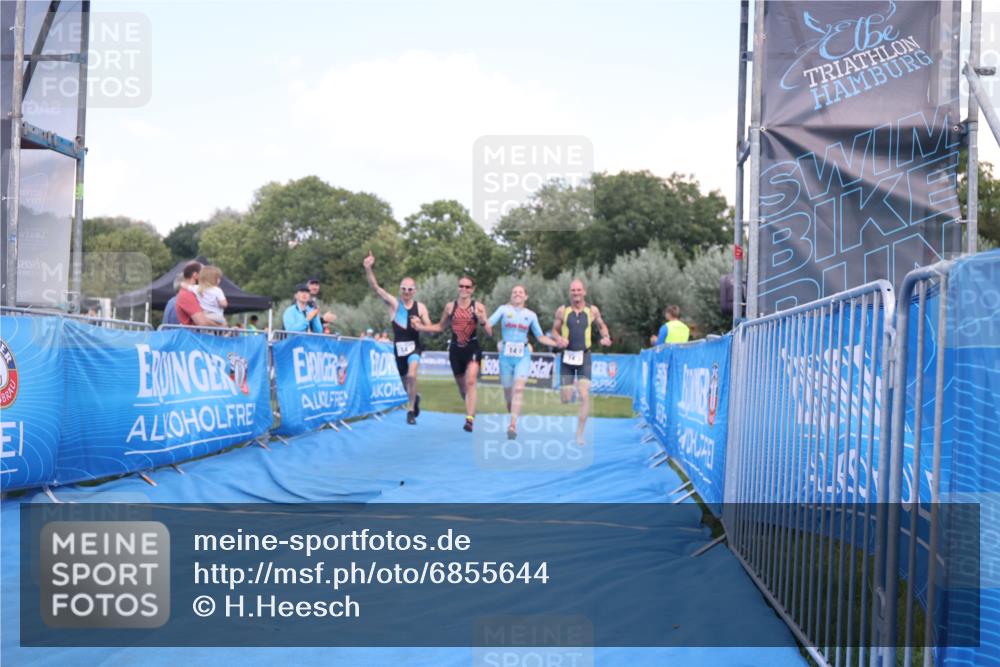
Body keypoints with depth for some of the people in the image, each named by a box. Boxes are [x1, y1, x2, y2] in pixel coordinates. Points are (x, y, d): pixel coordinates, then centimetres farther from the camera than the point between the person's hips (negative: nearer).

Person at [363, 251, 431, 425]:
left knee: (412, 375, -26)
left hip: (414, 346, -2)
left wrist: (420, 325, -19)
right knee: (405, 381, 15)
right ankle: (415, 398, 48)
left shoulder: (420, 307, -1)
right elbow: (375, 287, -17)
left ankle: (410, 411, -14)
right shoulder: (394, 303, -4)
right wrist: (368, 269, -32)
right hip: (398, 347, 2)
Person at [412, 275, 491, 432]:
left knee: (470, 381, -20)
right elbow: (441, 327, 18)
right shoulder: (450, 307, 5)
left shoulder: (478, 307, -2)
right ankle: (471, 411, 37)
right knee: (461, 385, 12)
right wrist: (421, 327, 9)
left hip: (473, 348, -3)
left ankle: (469, 419, -24)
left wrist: (482, 321, -22)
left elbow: (489, 333, -3)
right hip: (455, 349, 3)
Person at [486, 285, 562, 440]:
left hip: (523, 356, 0)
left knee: (519, 388, -17)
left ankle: (513, 425, -24)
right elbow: (488, 324, -9)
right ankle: (511, 414, 33)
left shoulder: (531, 315, 9)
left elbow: (540, 337, 14)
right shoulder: (504, 309, 3)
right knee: (508, 390, 6)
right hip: (506, 355, 0)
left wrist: (556, 343, 0)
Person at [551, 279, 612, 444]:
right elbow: (554, 330, 9)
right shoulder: (562, 311, 1)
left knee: (584, 396, -13)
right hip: (567, 356, 1)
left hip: (584, 357, -1)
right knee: (565, 399, 1)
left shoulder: (592, 310, 2)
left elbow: (602, 326, 17)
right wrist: (560, 339, -12)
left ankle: (579, 434, -6)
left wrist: (606, 337, -3)